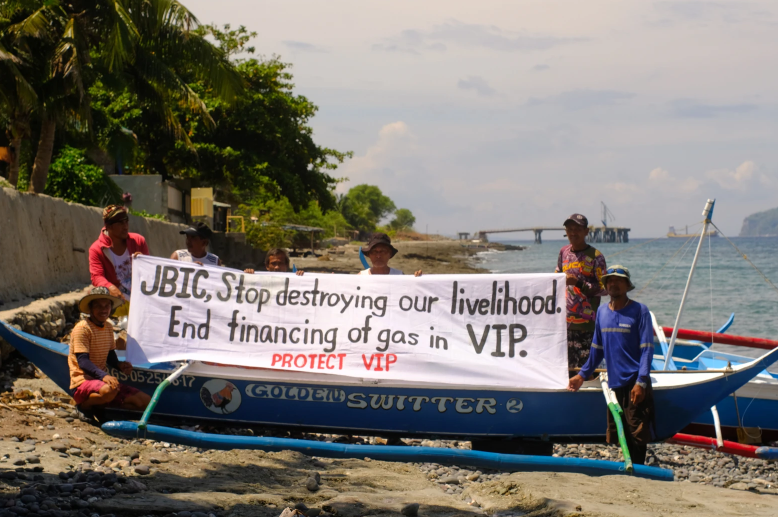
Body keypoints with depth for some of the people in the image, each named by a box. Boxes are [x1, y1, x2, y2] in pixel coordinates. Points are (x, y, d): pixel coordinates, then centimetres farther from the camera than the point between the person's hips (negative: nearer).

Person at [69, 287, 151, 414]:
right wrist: (103, 376, -35)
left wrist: (120, 365, -4)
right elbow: (82, 361, -20)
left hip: (102, 380, 8)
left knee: (145, 401, -6)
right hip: (82, 383, -8)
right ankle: (86, 405, -9)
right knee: (109, 390, -42)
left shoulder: (108, 327, 14)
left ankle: (100, 408, 5)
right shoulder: (82, 328, -11)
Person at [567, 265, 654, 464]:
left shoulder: (639, 311, -5)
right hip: (614, 383, 6)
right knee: (617, 434, 8)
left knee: (637, 434, -7)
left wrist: (641, 382, -17)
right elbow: (597, 349, 21)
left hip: (635, 383, -6)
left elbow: (647, 349, -9)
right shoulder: (602, 312, 11)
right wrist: (582, 375, 21)